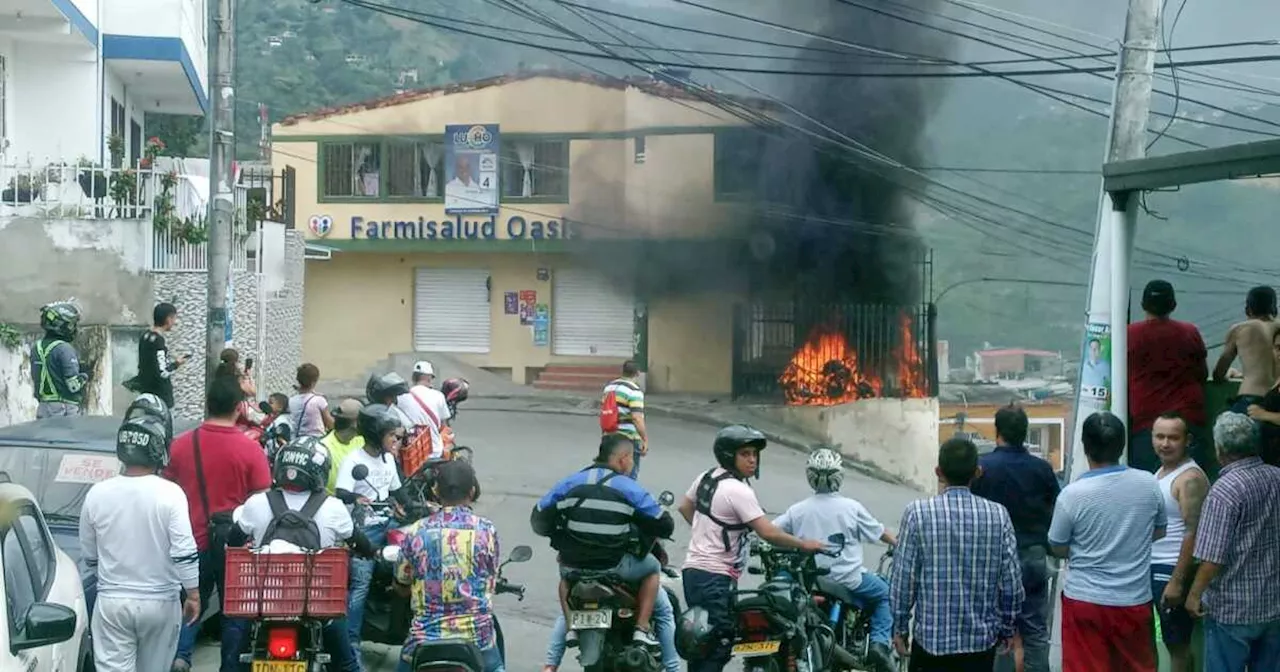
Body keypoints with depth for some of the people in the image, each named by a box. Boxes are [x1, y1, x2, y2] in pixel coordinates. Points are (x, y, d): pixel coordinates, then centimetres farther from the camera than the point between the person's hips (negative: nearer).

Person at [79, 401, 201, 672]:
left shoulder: (97, 494, -4)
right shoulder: (170, 494, -12)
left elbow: (89, 557, 7)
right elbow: (184, 554, -14)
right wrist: (193, 595, -3)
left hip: (112, 601, 1)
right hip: (160, 602, -1)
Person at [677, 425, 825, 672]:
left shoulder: (707, 477, 9)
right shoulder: (738, 490, -17)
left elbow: (685, 506, 26)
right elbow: (768, 532, -21)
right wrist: (804, 544, -10)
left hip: (693, 569, 10)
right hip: (717, 578, -10)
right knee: (718, 647, -9)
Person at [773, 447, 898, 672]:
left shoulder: (798, 510, -3)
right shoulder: (851, 507, -8)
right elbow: (879, 532, 4)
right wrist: (897, 543, 23)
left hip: (811, 583, 3)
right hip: (847, 581, -3)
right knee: (885, 594, 20)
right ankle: (879, 643, 0)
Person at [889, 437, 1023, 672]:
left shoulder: (918, 512, -10)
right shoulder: (998, 515, -4)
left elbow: (903, 579, -7)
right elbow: (1011, 582, -1)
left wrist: (900, 628, 5)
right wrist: (1008, 628, 13)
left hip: (932, 638, -2)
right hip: (982, 639, 2)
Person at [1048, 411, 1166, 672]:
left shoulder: (1073, 494, -16)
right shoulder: (1148, 484, -6)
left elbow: (1058, 548, -4)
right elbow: (1159, 531, 11)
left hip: (1085, 601, -3)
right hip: (1135, 600, 3)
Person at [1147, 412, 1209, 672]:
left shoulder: (1190, 478, -17)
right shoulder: (1161, 472, 12)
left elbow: (1194, 533, -22)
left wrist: (1177, 581, -25)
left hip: (1172, 570, -9)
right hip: (1155, 567, 9)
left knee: (1178, 645, -2)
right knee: (1172, 642, 15)